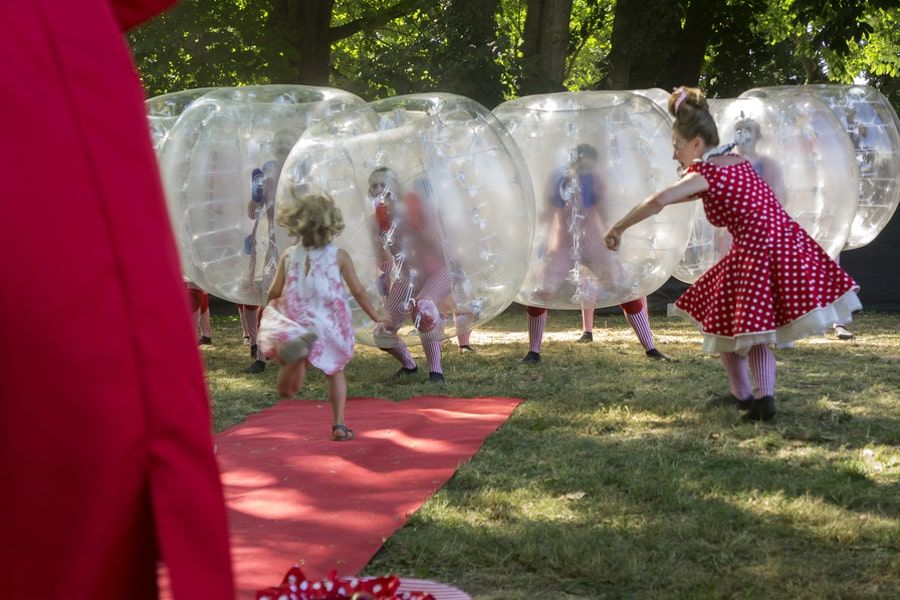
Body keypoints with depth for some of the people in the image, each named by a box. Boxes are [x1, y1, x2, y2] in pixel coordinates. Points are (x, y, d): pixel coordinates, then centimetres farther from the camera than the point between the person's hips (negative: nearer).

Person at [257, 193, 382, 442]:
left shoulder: (289, 256, 0)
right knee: (335, 371, 23)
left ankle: (297, 348, -33)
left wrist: (268, 312, 22)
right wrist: (375, 316, 13)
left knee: (288, 389, -1)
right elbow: (358, 291, 0)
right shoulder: (339, 256, -3)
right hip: (331, 324, 0)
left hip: (295, 322, 0)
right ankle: (339, 424, 14)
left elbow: (274, 293, 1)